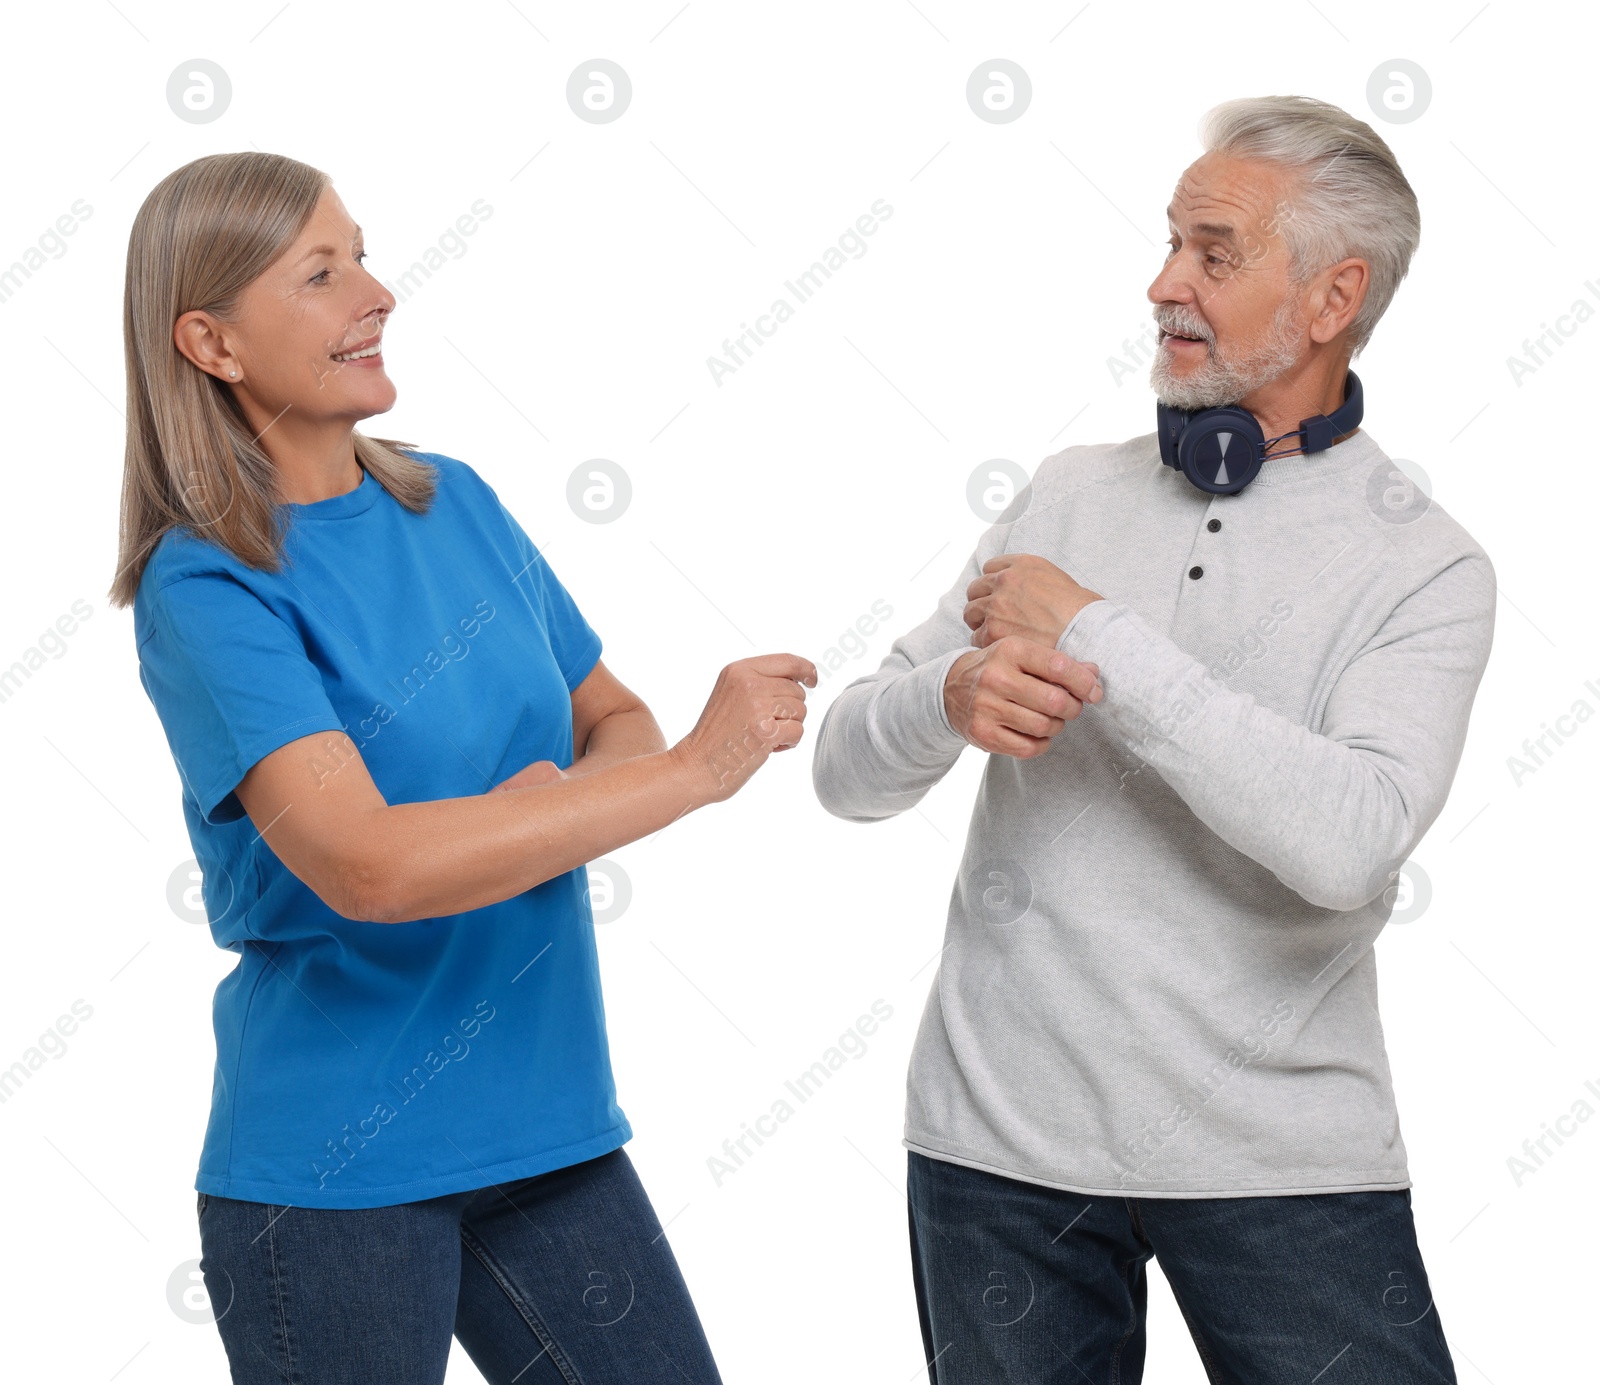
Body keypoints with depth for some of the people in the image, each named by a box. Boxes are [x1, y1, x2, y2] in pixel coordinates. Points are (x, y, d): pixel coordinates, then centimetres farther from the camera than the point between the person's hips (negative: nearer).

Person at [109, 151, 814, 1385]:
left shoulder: (456, 501, 5)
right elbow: (368, 865, -27)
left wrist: (577, 794, -12)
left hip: (548, 1121, 6)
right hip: (333, 1174, -6)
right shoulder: (207, 587, -15)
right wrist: (698, 766, -22)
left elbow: (611, 715, 14)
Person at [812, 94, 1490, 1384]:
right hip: (1001, 1130, 3)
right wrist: (952, 697, -18)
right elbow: (849, 772, 5)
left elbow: (1347, 841, -23)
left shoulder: (1426, 565, -5)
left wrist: (1099, 638, -20)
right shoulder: (1072, 491, 6)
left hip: (1282, 1152, -3)